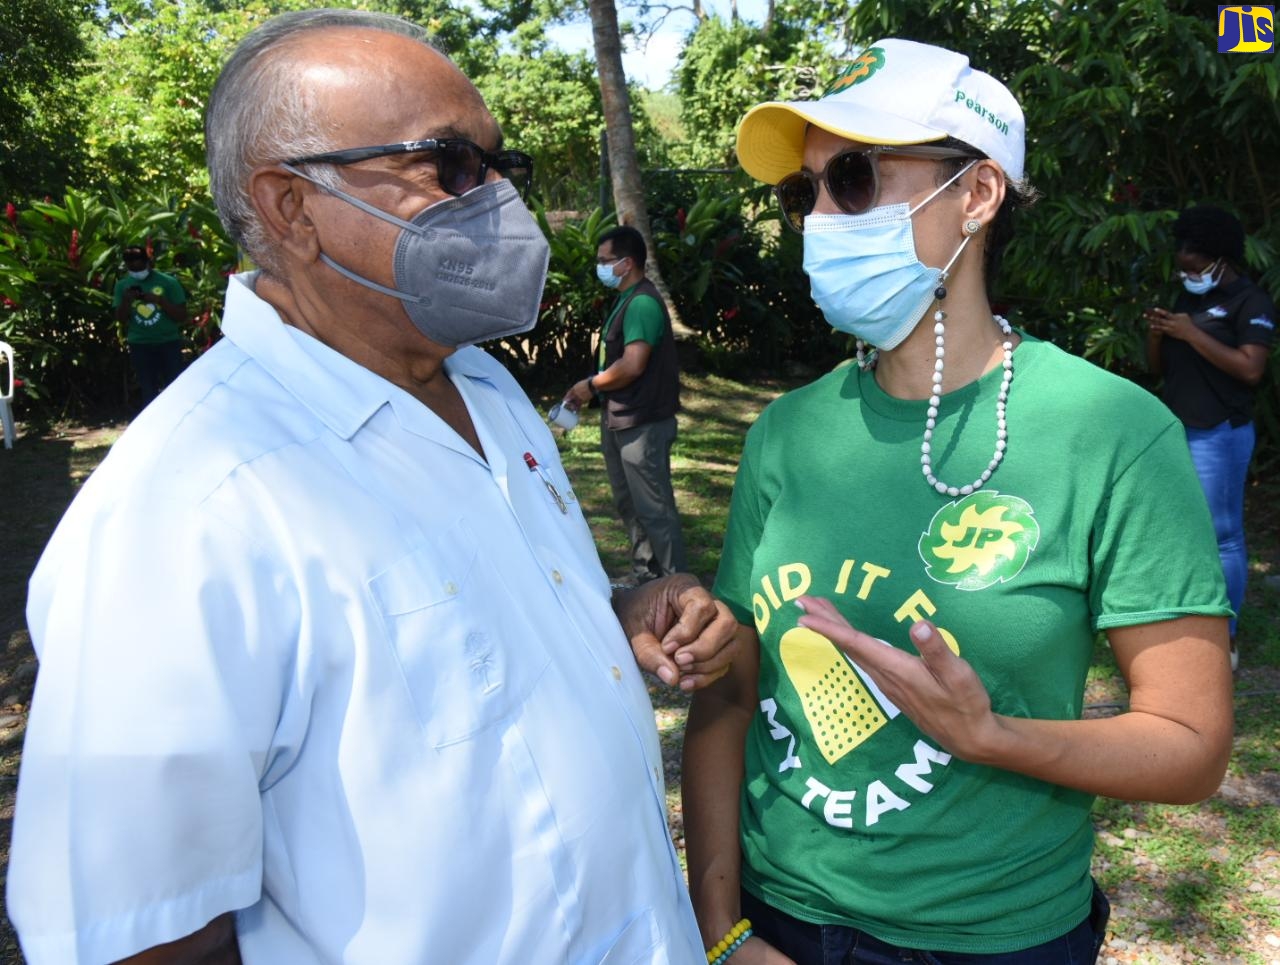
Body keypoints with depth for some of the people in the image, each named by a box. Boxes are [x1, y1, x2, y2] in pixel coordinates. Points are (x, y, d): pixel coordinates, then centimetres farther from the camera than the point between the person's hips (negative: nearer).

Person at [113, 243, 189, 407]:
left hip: (169, 343, -3)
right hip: (140, 345, 3)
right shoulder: (122, 285, 4)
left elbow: (182, 316, -7)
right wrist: (126, 301, -13)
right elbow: (121, 320, 5)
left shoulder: (168, 282, -6)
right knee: (148, 391, 6)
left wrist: (159, 300, -19)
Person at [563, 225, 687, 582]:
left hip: (643, 422, -11)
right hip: (620, 419, 11)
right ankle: (643, 574, 31)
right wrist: (590, 389, 5)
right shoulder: (625, 299, 14)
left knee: (654, 507, -4)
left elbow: (632, 365, -25)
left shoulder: (642, 303, -18)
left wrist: (591, 384, -11)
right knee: (628, 502, 18)